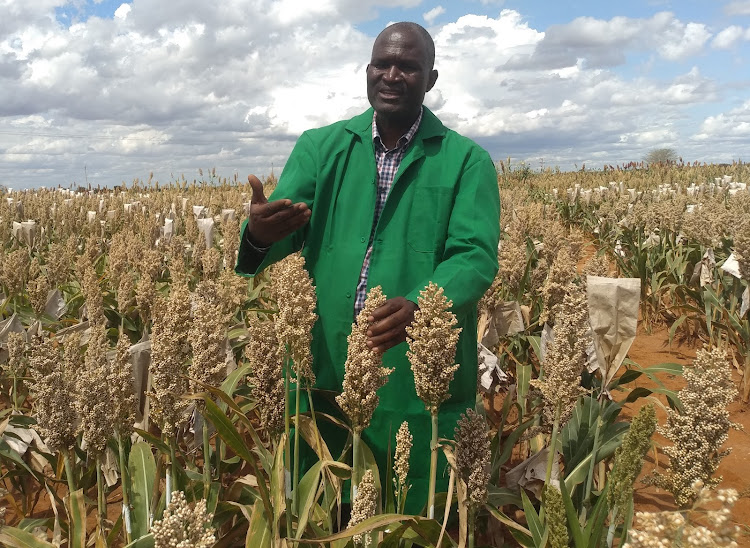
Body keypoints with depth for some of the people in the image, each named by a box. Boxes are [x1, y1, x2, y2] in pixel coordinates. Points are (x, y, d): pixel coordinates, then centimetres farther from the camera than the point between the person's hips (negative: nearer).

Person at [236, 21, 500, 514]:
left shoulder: (467, 161, -2)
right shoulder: (320, 147, 6)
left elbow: (476, 255, -13)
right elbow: (286, 232, -5)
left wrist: (419, 306, -33)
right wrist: (259, 234, -30)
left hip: (421, 377, -2)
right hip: (323, 368, 3)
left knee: (417, 518, 14)